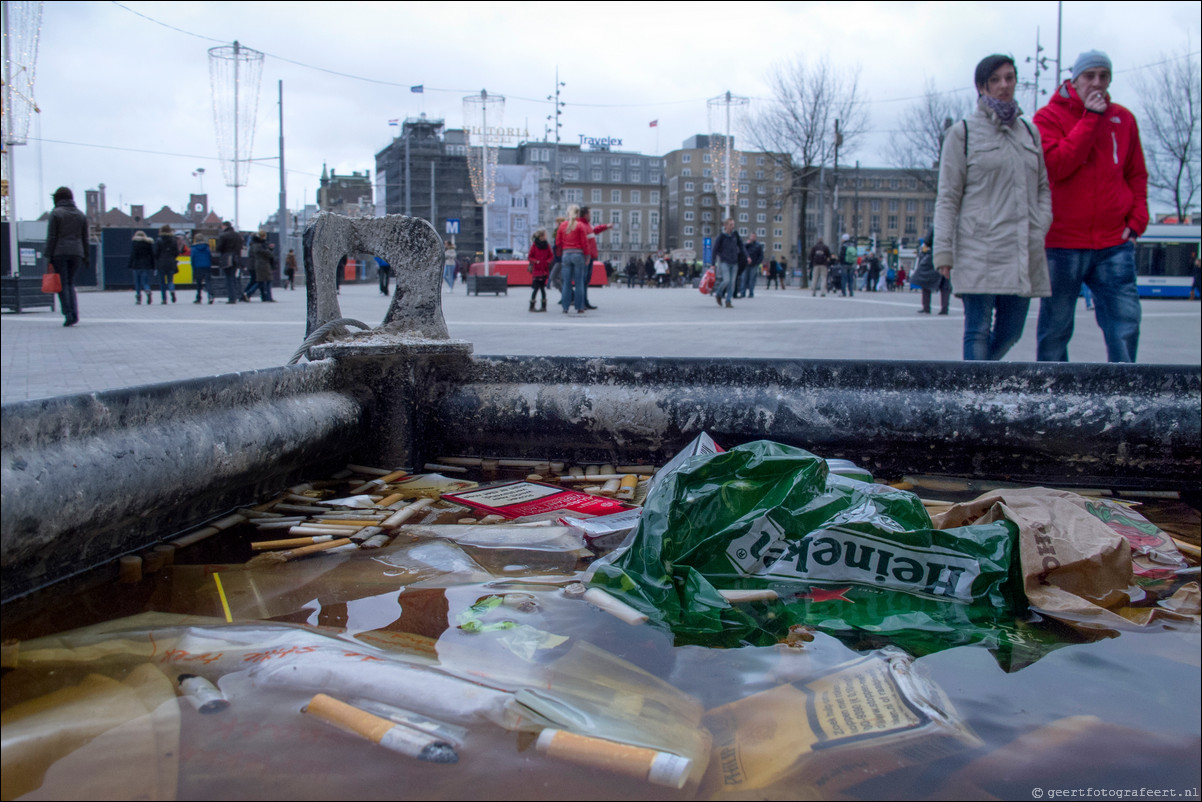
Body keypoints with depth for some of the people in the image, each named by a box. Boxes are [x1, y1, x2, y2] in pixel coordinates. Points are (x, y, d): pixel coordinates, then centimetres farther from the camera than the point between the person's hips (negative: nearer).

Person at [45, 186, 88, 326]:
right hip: (76, 252, 4)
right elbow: (85, 238, 11)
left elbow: (51, 237, -7)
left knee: (62, 284, 2)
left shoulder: (56, 213, -3)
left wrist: (48, 256, -5)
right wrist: (85, 257, 14)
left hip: (60, 252, -4)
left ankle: (68, 314, -8)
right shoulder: (81, 214, 11)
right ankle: (75, 314, -3)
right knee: (71, 283, 11)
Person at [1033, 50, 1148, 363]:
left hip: (1115, 244, 3)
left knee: (1125, 324, -3)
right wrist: (1090, 119, -13)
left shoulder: (1123, 119, 12)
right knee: (1056, 328, 4)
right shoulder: (1049, 117, -1)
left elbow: (1137, 174, 17)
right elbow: (1056, 166, -17)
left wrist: (1137, 219, 3)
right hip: (1062, 243, -3)